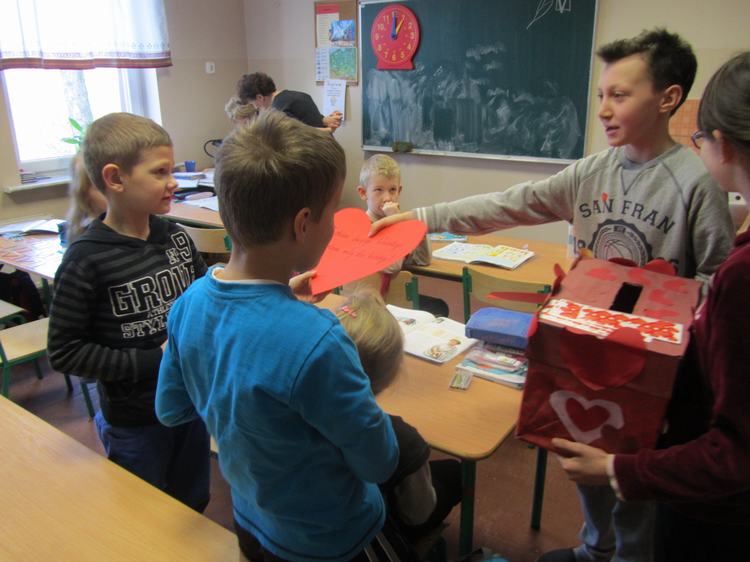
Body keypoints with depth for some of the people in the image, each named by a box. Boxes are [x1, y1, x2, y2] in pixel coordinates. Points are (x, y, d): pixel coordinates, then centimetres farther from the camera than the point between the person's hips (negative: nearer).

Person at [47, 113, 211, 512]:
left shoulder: (175, 237, -6)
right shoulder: (87, 259, -20)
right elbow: (64, 352, -17)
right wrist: (154, 361, -21)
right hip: (134, 422, -4)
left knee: (193, 505, 25)